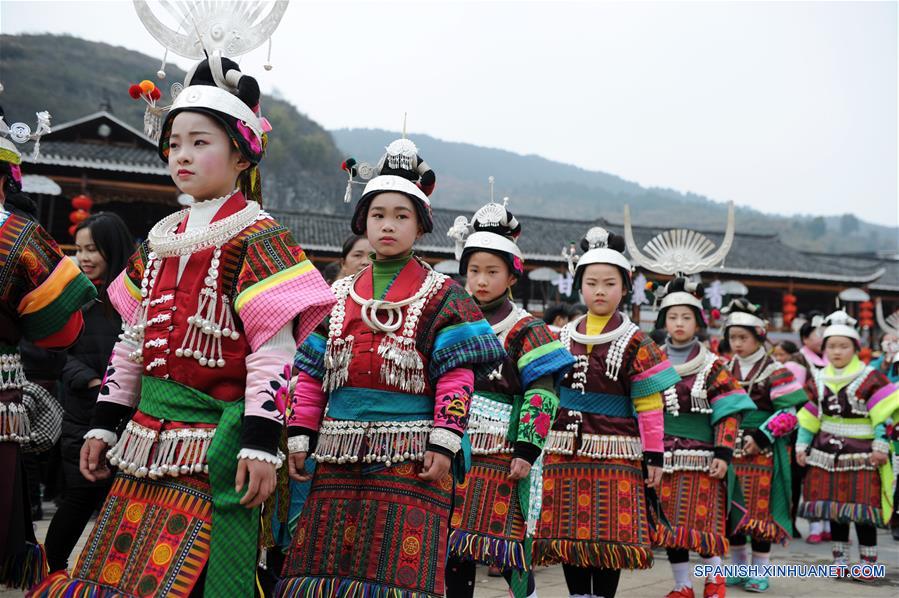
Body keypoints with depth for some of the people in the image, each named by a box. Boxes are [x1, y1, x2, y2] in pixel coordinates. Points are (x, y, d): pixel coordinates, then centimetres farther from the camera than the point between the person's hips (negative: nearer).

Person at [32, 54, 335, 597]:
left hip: (213, 438, -7)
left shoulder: (256, 235, -8)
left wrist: (261, 444, -19)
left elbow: (273, 349, -14)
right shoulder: (161, 240, 15)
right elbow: (132, 341, 18)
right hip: (149, 435, 7)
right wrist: (104, 425, 15)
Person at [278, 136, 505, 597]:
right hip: (339, 456, 5)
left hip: (409, 456, -4)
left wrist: (444, 443, -13)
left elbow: (457, 377, -5)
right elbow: (311, 373, 14)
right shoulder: (338, 295, 15)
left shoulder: (441, 295, 3)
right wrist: (300, 437, 7)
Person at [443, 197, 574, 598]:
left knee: (509, 547, -2)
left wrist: (527, 450, -16)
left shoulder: (526, 332, -2)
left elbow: (542, 395, -8)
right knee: (452, 546, 7)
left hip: (503, 456, -5)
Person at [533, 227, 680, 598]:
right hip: (564, 455, 4)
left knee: (611, 538, 0)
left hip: (614, 456, -3)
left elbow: (650, 406, -3)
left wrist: (654, 456, -6)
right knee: (568, 536, 6)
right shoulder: (561, 339, 9)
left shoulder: (635, 343, -2)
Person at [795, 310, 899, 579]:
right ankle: (839, 558, 21)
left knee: (862, 507, -5)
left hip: (861, 454, -5)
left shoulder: (870, 378, -7)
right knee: (835, 507, 9)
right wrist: (802, 445, 10)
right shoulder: (819, 380, 9)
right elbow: (809, 416, 14)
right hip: (828, 453, 5)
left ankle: (868, 562, 6)